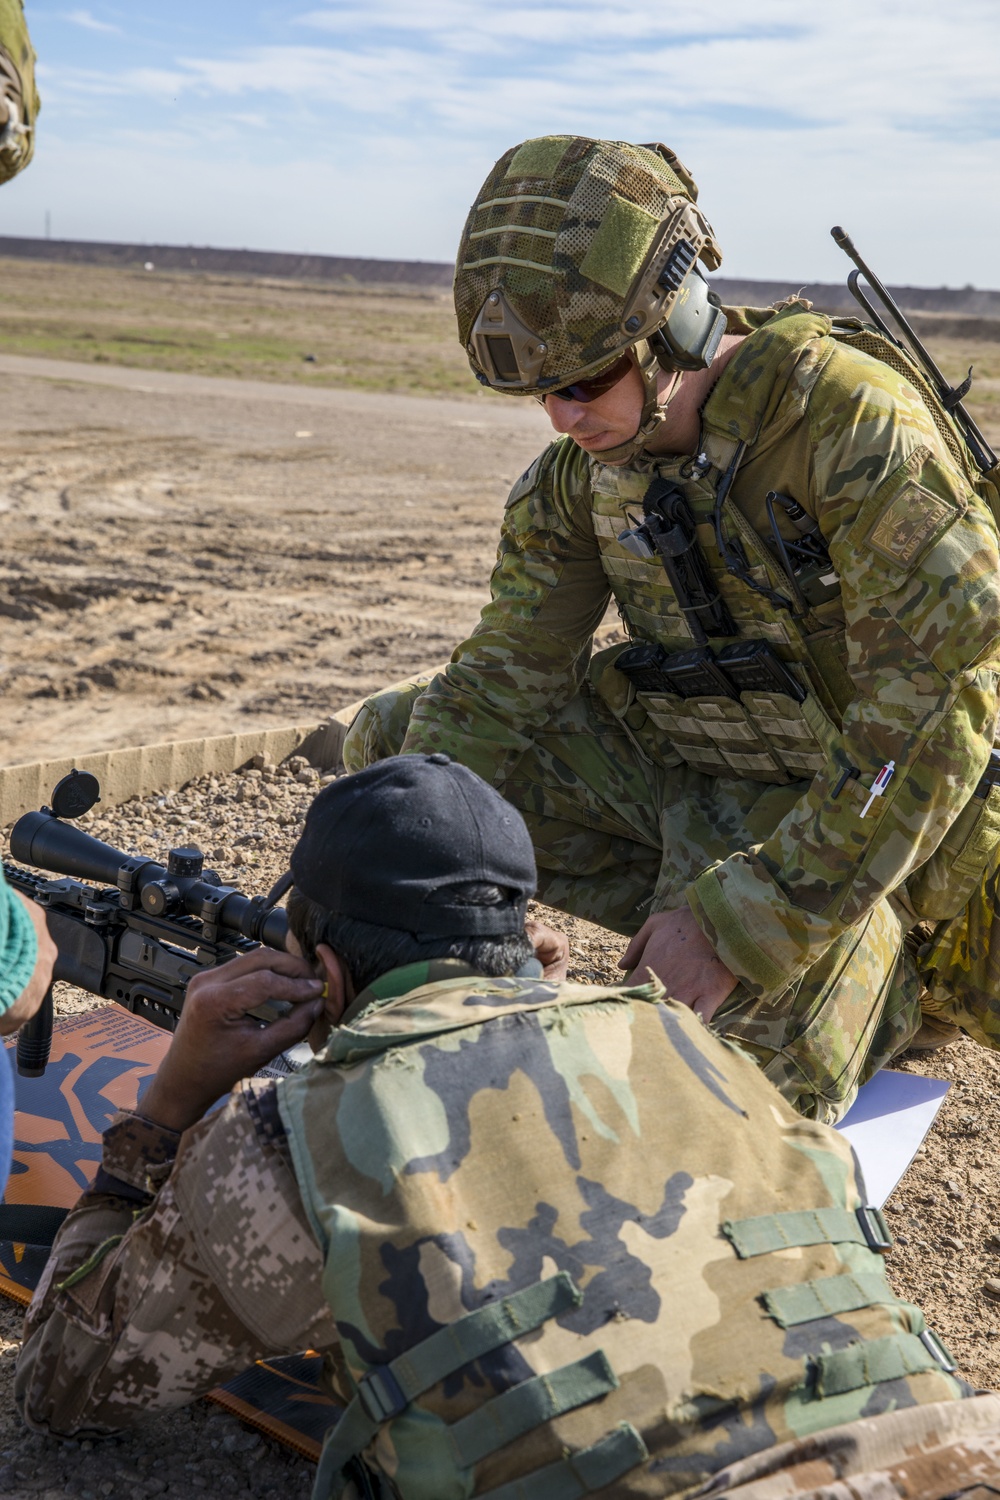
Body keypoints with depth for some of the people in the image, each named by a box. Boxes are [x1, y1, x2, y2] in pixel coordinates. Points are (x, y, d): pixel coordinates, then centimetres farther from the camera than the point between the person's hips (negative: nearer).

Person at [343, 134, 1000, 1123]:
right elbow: (505, 680, -1)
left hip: (848, 810, -6)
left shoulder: (843, 410, -26)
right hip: (675, 766, 7)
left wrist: (739, 918, -31)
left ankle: (887, 969, 9)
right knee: (391, 739, 0)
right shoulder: (583, 462, -4)